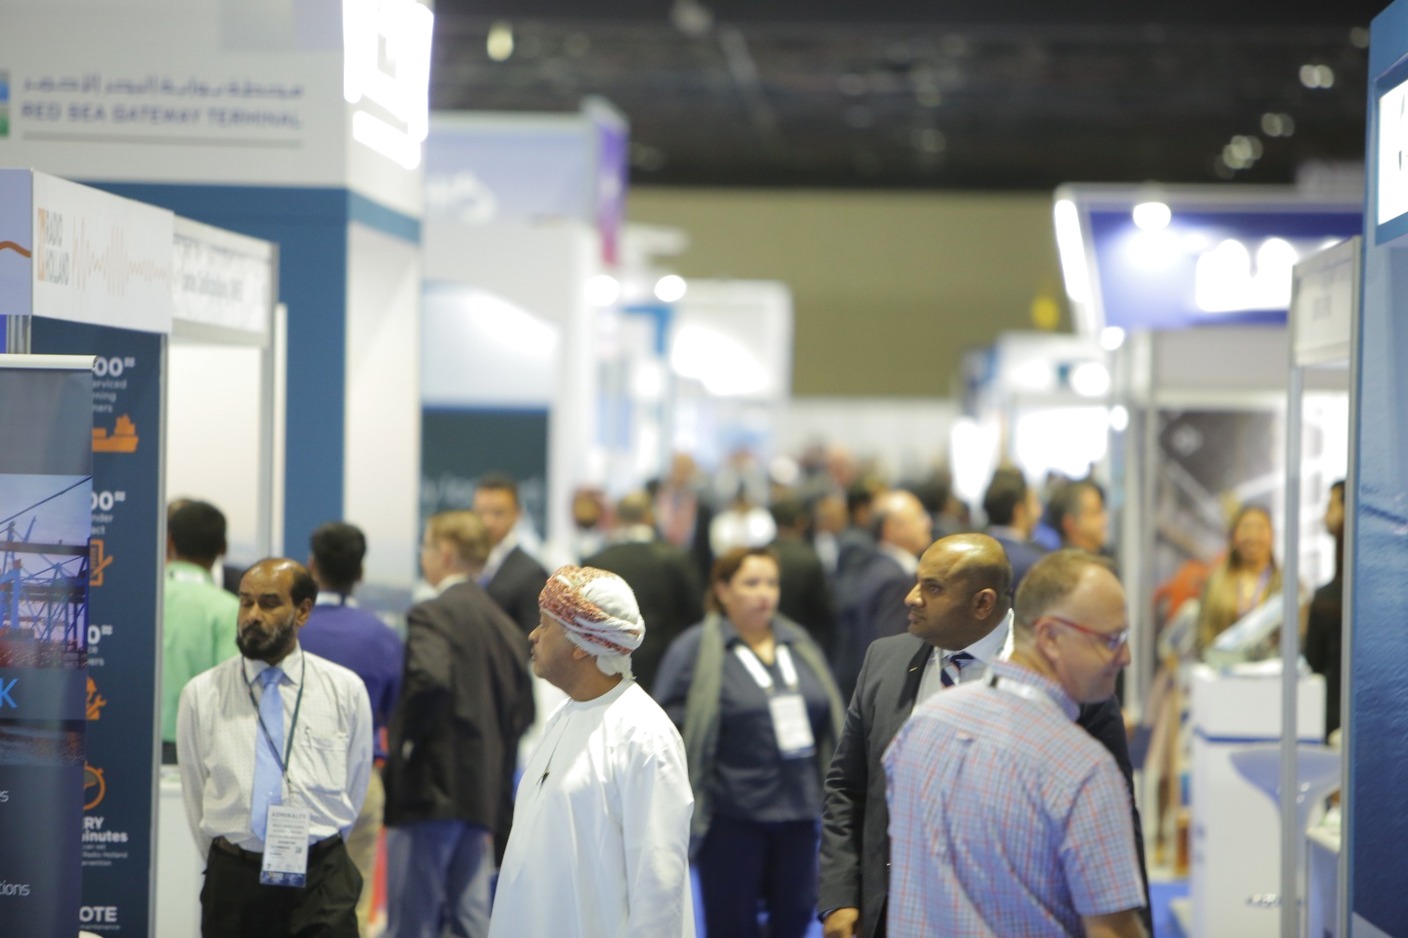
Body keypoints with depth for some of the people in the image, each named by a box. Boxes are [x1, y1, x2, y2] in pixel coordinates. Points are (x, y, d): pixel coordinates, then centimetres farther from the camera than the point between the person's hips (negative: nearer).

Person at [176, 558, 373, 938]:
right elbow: (195, 794, 10)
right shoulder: (201, 694, 3)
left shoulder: (346, 690, 3)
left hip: (321, 885, -1)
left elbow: (354, 786, 11)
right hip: (232, 881, 1)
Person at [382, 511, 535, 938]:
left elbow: (430, 680, -29)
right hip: (483, 793, 7)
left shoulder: (432, 614, -11)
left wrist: (403, 737, -15)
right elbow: (522, 710, 15)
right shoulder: (504, 625, 11)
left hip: (429, 791, -7)